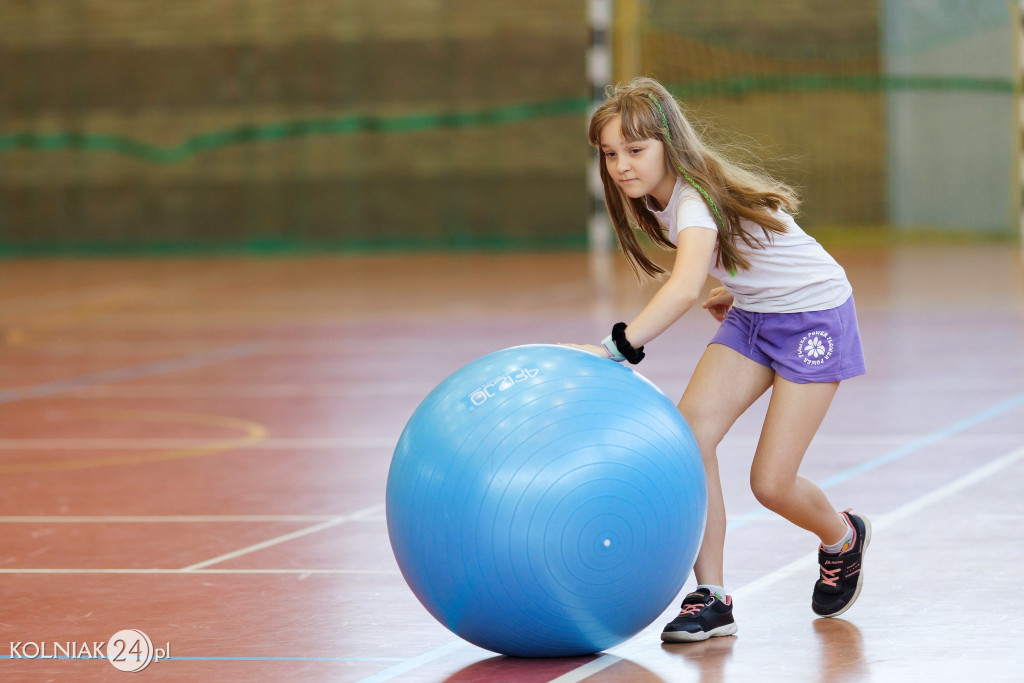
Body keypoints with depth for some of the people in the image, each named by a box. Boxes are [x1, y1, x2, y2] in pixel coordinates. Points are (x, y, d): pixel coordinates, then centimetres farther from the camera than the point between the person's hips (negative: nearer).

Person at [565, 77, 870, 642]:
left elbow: (686, 288, -52)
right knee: (689, 434, -16)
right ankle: (712, 599, -10)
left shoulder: (695, 198, -31)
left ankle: (843, 539, 27)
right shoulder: (658, 199, -4)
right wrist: (734, 290, 12)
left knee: (771, 484, -9)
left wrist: (614, 347, -60)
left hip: (815, 316, -8)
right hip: (752, 316, 8)